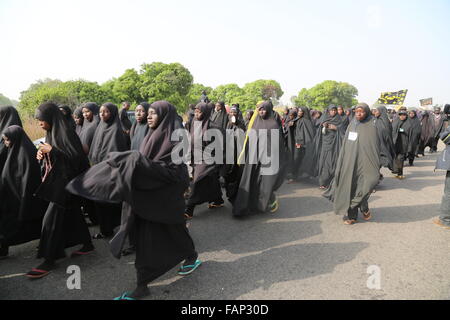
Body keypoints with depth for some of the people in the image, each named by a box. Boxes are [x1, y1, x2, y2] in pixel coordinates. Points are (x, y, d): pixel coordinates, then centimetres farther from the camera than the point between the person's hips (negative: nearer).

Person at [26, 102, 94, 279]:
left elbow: (76, 156, -23)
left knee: (51, 219, -6)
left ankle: (49, 260, 5)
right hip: (56, 179, 9)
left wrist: (51, 150, -21)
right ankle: (88, 245, 29)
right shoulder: (51, 133, 10)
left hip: (66, 181, -9)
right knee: (73, 214, 16)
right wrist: (42, 154, -1)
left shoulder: (65, 132, -18)